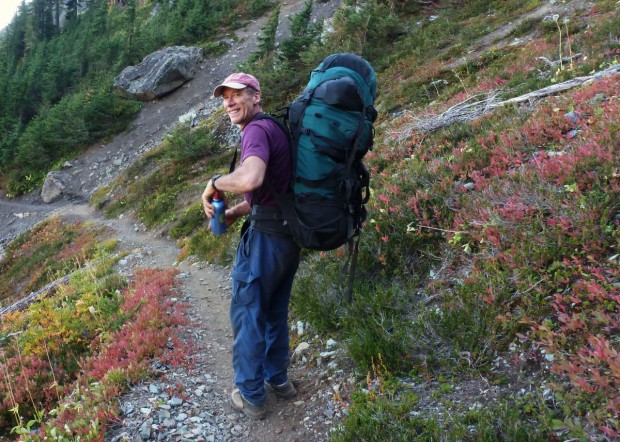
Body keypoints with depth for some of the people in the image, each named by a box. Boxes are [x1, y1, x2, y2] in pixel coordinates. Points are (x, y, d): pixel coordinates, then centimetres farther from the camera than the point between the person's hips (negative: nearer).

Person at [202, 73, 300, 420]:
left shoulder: (258, 129, -16)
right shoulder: (275, 128, 15)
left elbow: (250, 180, -36)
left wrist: (215, 183, -17)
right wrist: (235, 213, 9)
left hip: (266, 236, -9)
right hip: (290, 233, 9)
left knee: (247, 314, 5)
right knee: (276, 311, 21)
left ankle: (251, 396, 17)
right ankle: (278, 379, 35)